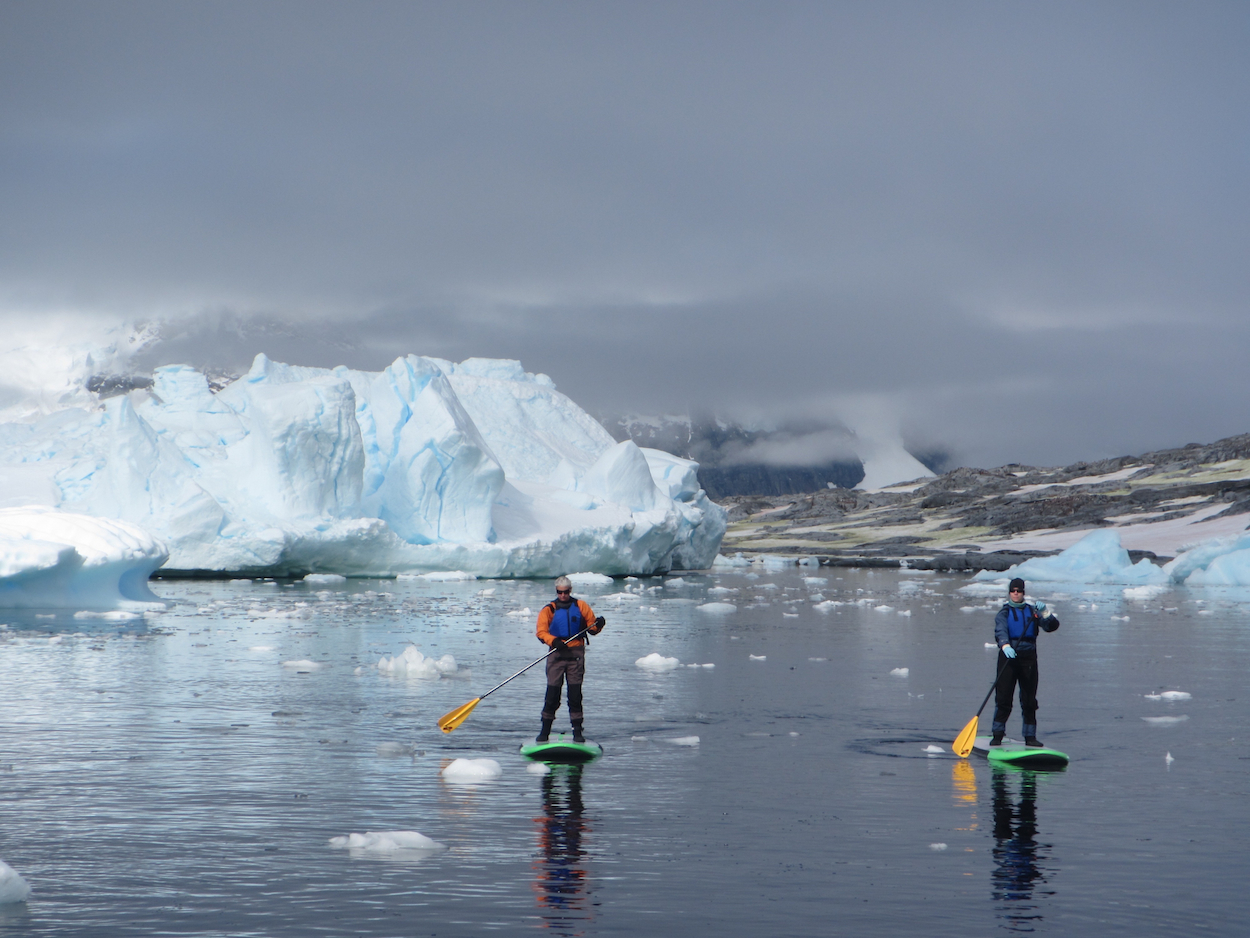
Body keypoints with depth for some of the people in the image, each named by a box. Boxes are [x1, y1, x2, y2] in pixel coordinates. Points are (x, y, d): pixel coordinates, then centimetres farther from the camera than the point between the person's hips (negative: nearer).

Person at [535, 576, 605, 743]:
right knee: (552, 693, -2)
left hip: (576, 654, 0)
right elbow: (541, 632, -5)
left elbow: (592, 627, 7)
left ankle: (577, 731, 3)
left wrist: (598, 625, -16)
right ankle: (545, 731, 5)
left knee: (575, 693, -1)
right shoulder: (548, 610, 6)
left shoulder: (581, 607, 9)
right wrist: (553, 641, -23)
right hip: (557, 654, 0)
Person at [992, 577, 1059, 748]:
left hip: (1029, 657, 2)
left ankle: (1030, 736, 10)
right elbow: (1000, 631, -15)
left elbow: (1052, 626, 3)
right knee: (1003, 698, -7)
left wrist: (1044, 612, -15)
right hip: (1008, 657, -2)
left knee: (1029, 699, 4)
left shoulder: (1032, 610, 12)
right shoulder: (1004, 612, 4)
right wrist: (1005, 646, -35)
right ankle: (997, 735, -3)